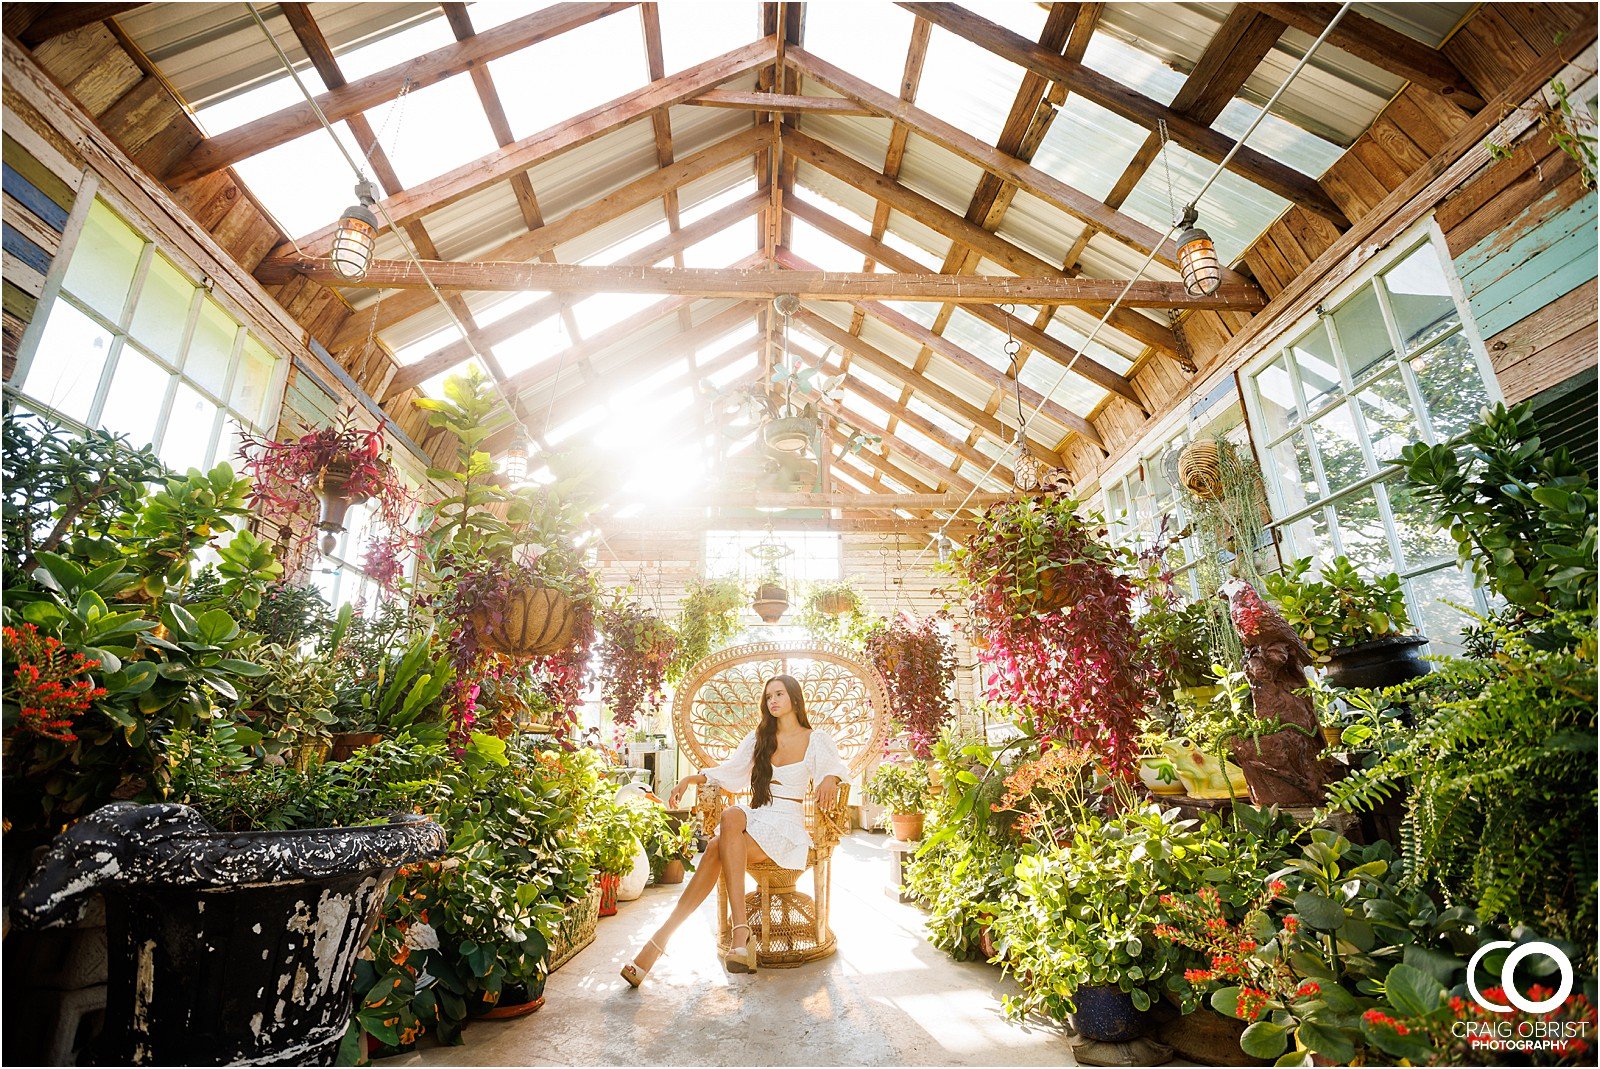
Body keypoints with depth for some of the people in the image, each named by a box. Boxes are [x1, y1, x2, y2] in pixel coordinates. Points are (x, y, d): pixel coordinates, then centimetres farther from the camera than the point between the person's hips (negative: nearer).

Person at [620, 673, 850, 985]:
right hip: (753, 815, 4)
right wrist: (693, 778, -1)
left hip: (786, 823, -3)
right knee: (731, 815, -35)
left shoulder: (816, 740, 6)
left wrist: (830, 780, -19)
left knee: (717, 848, -31)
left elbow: (835, 768, 5)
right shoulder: (758, 737, 17)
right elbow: (729, 771, 15)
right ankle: (741, 932, -40)